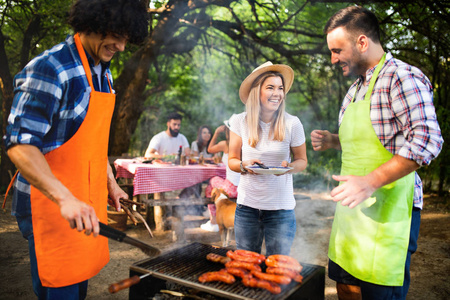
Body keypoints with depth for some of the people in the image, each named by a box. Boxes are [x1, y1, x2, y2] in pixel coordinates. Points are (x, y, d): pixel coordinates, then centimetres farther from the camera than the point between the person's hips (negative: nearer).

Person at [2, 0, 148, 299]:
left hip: (88, 204, 8)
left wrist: (110, 183, 17)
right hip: (52, 205, -7)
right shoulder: (49, 69, -17)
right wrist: (65, 199, -31)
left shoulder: (103, 73, 11)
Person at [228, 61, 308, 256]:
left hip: (281, 208, -1)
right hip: (247, 205, 1)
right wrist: (244, 165, -17)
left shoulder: (292, 124, -5)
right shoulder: (240, 121, -3)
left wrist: (289, 167, -15)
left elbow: (302, 160, 6)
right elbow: (232, 160, 5)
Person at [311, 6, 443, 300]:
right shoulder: (356, 89, 17)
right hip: (352, 207, 8)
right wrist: (333, 141, 8)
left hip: (388, 208, -8)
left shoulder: (402, 77, -11)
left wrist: (371, 181, -27)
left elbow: (427, 140, -21)